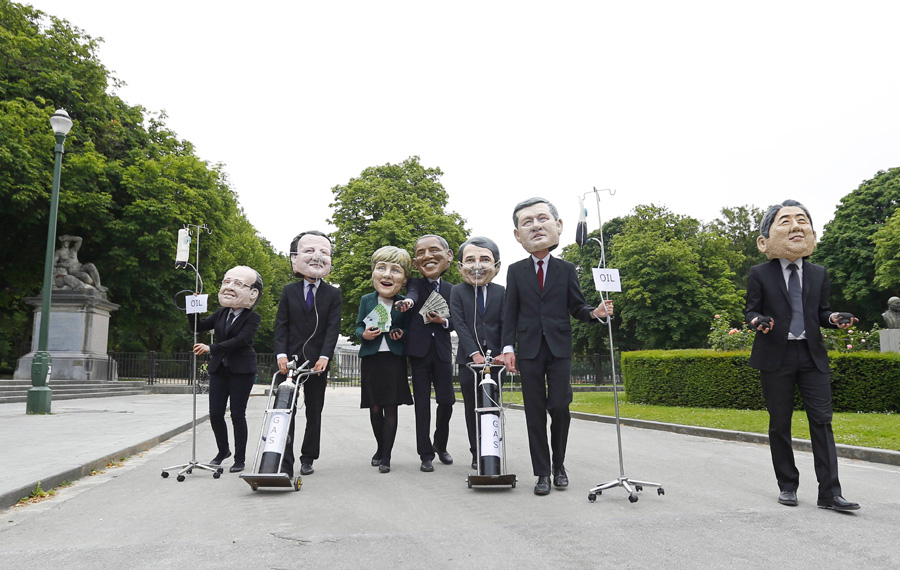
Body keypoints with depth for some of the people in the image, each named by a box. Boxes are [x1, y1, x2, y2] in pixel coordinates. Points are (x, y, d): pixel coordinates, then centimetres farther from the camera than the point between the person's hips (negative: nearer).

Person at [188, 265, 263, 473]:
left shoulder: (252, 318, -8)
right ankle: (223, 450, 28)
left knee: (237, 414, -2)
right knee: (215, 414, 5)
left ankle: (240, 459, 11)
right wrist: (193, 310, -1)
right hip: (219, 368, 6)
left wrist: (211, 348, -28)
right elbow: (200, 326, 16)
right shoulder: (221, 313, 11)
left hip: (241, 370, -5)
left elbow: (240, 340, -21)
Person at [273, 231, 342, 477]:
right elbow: (281, 325, 3)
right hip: (290, 359, 0)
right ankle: (285, 463, 1)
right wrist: (281, 354, -11)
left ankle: (308, 459, 20)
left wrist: (325, 356, -16)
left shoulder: (333, 294, 5)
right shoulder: (289, 291, 8)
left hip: (317, 361, 0)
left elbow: (333, 327, -3)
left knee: (314, 412, 8)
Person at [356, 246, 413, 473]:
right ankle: (380, 448, 29)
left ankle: (386, 456, 5)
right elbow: (358, 326, 8)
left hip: (395, 359, -2)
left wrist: (402, 334, -13)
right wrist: (364, 334, -14)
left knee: (391, 408, -1)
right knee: (375, 408, 9)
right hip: (371, 358, 2)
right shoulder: (366, 300, 4)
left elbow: (409, 329, 8)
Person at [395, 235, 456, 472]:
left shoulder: (450, 290, 10)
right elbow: (413, 293, -21)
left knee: (447, 401, 2)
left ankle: (440, 445, 27)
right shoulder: (415, 283, 4)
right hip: (419, 350, -2)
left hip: (442, 352, 2)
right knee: (422, 403, 1)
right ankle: (425, 455, 10)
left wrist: (443, 321, -14)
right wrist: (408, 301, -45)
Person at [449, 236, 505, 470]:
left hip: (494, 358, 1)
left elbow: (505, 324, 1)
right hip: (469, 358, -1)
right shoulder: (457, 292, 2)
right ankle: (476, 453, 15)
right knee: (472, 409, 6)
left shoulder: (500, 292, 6)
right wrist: (474, 353, -19)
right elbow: (460, 325, -8)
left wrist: (506, 352, -13)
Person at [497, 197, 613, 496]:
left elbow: (577, 307, 7)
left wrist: (595, 313, -15)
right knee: (535, 412, 2)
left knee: (560, 407, -4)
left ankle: (558, 465, 19)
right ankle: (542, 473, 12)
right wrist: (508, 347, -4)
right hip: (529, 350, 0)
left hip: (559, 348, 0)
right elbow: (510, 312, 4)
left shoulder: (566, 270, 8)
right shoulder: (516, 271, 7)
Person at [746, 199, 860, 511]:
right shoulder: (759, 274, -1)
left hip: (812, 356, 3)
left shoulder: (819, 273, 9)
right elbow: (750, 311, 1)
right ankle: (787, 486, 18)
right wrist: (758, 321, -22)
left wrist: (834, 318, -9)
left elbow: (821, 312, 14)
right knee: (780, 424, 5)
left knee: (822, 420, -3)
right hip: (776, 356, -2)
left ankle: (829, 492, 1)